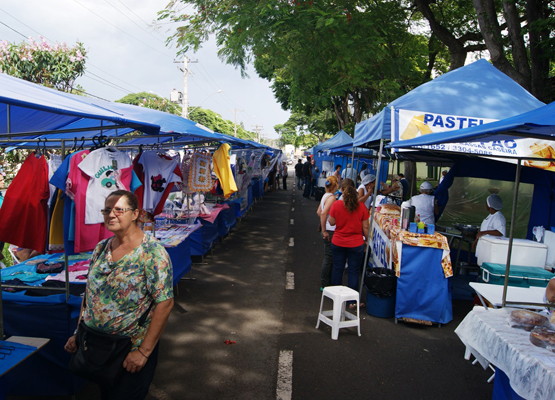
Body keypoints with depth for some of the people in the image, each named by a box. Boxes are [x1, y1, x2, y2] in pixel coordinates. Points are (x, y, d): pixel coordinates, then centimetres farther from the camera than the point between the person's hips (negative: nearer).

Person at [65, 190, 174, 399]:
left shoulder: (152, 252, -19)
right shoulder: (101, 248, 2)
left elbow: (164, 304, -22)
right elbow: (89, 293, 11)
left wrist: (144, 351, -21)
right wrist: (78, 333, 7)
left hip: (131, 351, -6)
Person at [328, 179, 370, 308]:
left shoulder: (336, 205, -12)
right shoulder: (361, 206, -11)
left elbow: (332, 222, -2)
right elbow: (365, 227, -6)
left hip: (338, 243, 1)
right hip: (356, 244, -1)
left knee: (337, 269, 16)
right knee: (353, 272, 8)